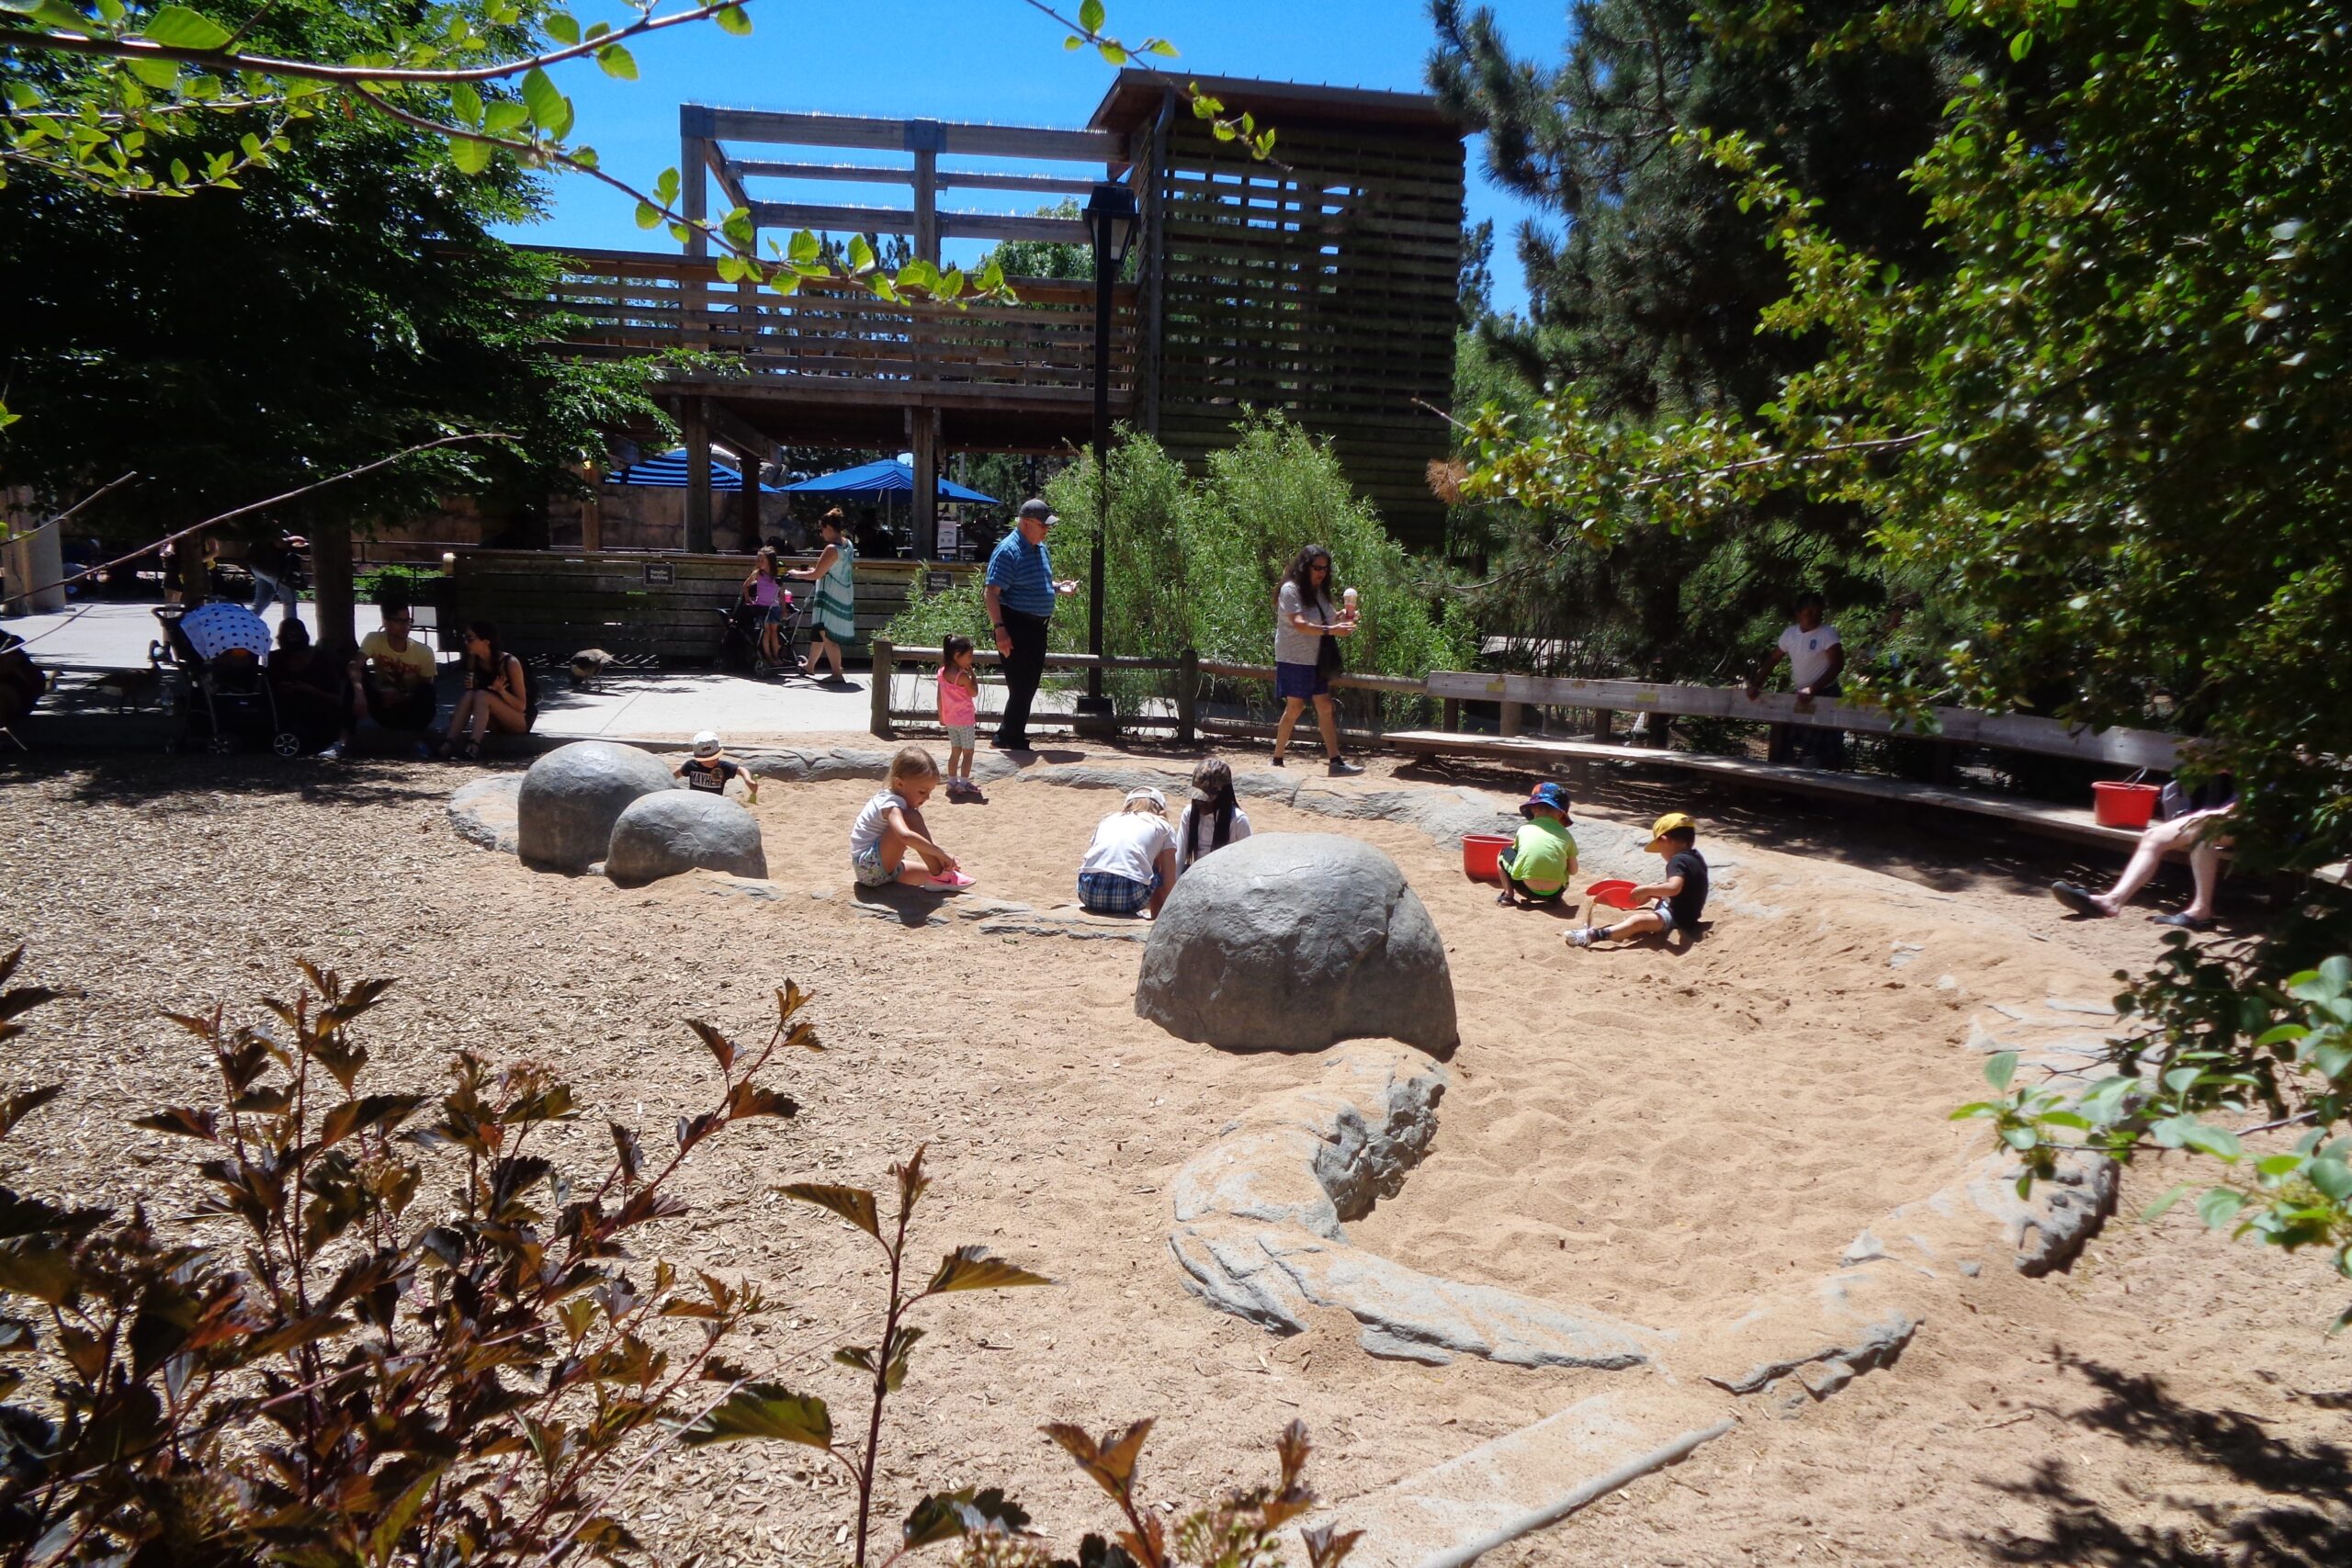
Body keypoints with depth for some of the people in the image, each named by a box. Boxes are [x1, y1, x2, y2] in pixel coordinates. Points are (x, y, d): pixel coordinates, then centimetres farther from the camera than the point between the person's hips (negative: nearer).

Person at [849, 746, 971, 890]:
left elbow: (923, 840, 12)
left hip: (884, 869, 10)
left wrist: (942, 860, 0)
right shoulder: (892, 805, -22)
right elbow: (905, 835, -44)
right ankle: (939, 877, -25)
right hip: (869, 867, -10)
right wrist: (940, 853, -38)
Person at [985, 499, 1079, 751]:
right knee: (1020, 687, -4)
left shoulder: (1040, 548, 13)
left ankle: (1006, 736, 28)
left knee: (1029, 686, 15)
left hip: (1037, 627, 9)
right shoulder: (1008, 550, -15)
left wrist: (1058, 587, 8)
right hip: (1016, 627, -9)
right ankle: (1015, 742, 8)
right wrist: (999, 629, -27)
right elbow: (991, 592, -20)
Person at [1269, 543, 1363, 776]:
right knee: (1295, 707, -3)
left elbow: (1325, 618, 15)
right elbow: (1299, 624, -25)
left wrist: (1342, 616, -7)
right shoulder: (1290, 590, -14)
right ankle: (1277, 760, 9)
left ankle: (1336, 761, 4)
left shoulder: (1319, 591, 11)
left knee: (1325, 706, 3)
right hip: (1294, 659, -7)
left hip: (1315, 660, 7)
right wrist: (1330, 630, -35)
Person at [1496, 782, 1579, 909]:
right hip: (1555, 891, 2)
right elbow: (1573, 871, 14)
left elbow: (1515, 851, 22)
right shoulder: (1565, 835, 10)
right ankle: (1555, 898, 16)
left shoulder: (1524, 829, 9)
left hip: (1528, 888, -2)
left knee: (1504, 854, 24)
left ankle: (1508, 895, 12)